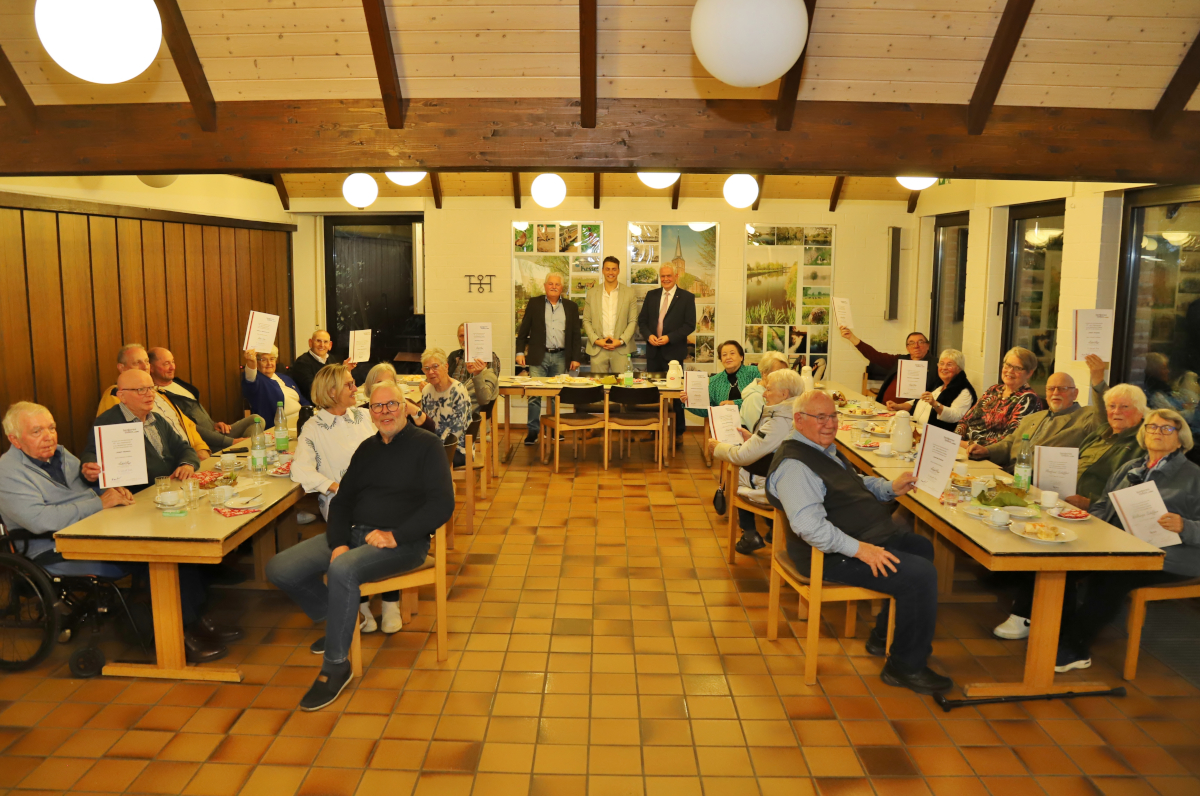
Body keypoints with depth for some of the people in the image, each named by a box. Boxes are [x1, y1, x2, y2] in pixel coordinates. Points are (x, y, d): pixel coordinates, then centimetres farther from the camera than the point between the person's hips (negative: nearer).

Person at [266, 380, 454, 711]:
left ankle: (336, 665, -16)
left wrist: (395, 536, -19)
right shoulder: (367, 448, 18)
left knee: (342, 570, -35)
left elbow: (442, 505, -12)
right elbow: (342, 500, 14)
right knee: (279, 569, -8)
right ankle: (337, 621, 16)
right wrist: (338, 543, -5)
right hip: (354, 533, 7)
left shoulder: (426, 445, -2)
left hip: (402, 542, -7)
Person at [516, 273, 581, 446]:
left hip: (561, 357, 2)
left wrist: (575, 358, 3)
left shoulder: (571, 307, 10)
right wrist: (520, 351, -2)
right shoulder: (534, 303, 6)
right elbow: (523, 329, 6)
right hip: (539, 356, -1)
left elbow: (575, 334, 9)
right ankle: (532, 431, 1)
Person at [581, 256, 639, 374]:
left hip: (621, 349, -1)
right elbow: (586, 320, 9)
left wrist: (621, 341, -8)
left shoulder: (629, 293, 7)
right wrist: (596, 340, -5)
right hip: (597, 348, 1)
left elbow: (633, 321, 4)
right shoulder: (592, 293, 10)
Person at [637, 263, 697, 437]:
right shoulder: (651, 295, 11)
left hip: (674, 351, -4)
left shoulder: (687, 297, -1)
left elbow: (690, 325, -7)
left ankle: (678, 430, 12)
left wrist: (669, 337, -18)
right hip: (653, 351, 4)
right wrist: (648, 335, -9)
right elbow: (642, 320, 11)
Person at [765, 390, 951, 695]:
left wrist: (890, 488, 8)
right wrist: (858, 549, -33)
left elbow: (857, 485, 27)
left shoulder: (824, 449, 13)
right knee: (920, 575, -19)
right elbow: (809, 525, -33)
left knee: (923, 548, 25)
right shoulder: (793, 465, -23)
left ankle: (885, 636, 30)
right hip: (834, 556, -12)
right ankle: (906, 667, -2)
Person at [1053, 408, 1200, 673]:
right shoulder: (1129, 468, 21)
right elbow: (1103, 505, 20)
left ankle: (1076, 649, -21)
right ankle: (1064, 635, -12)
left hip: (1165, 556, -5)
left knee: (1111, 576, -34)